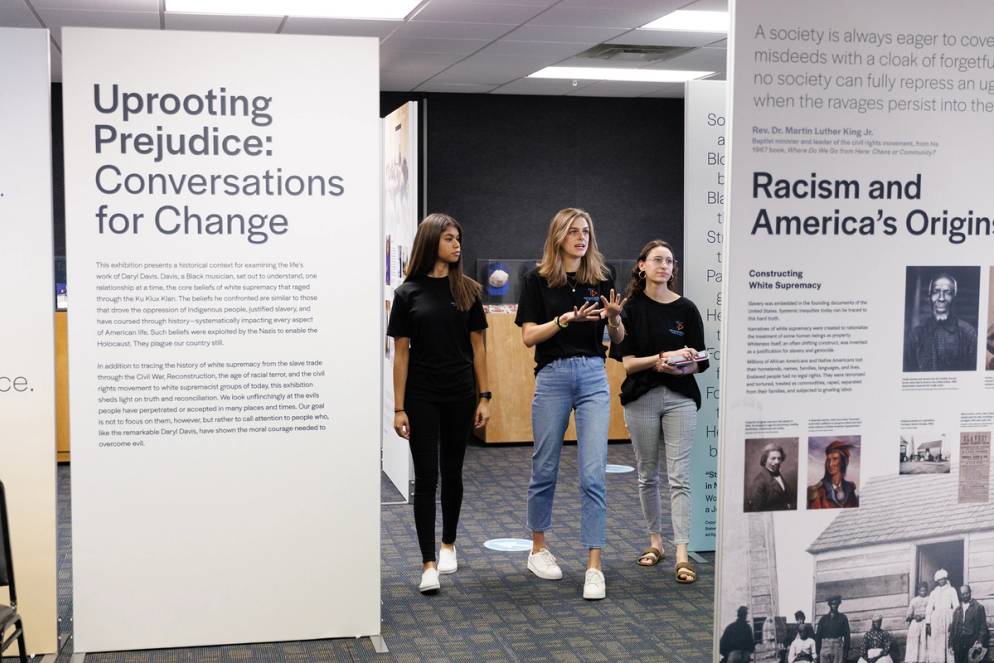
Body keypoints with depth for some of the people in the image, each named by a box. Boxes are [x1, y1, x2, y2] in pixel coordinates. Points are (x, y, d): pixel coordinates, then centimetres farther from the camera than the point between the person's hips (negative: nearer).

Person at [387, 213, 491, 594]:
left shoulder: (467, 290, 3)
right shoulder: (408, 293, -3)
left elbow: (477, 346, 6)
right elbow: (401, 352, -3)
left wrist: (484, 396, 1)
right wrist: (398, 408, -6)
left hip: (459, 395, 2)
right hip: (421, 397, -2)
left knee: (452, 473, 13)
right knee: (426, 477, -2)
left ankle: (448, 544, 32)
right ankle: (428, 564, 1)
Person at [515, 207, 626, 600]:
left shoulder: (602, 280, 7)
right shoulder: (538, 280, 0)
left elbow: (618, 339, 10)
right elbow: (529, 336, -6)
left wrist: (614, 318, -12)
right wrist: (567, 319, -19)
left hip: (594, 377, 1)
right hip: (553, 376, -1)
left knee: (593, 473, -6)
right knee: (545, 470, 10)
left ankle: (594, 567, -3)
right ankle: (538, 549, 30)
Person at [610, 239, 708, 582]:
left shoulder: (686, 309, 3)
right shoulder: (630, 309, 1)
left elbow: (700, 361, 4)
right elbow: (627, 361, -5)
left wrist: (679, 368, -17)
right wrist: (666, 357, -18)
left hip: (680, 398, 0)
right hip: (641, 398, 1)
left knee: (679, 477, -6)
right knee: (648, 475, 10)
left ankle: (682, 555, -8)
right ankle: (655, 541, 25)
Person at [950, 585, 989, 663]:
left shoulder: (978, 607, 3)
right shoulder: (957, 609, 14)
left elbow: (983, 626, 0)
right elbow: (952, 628, 13)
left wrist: (980, 641, -11)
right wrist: (951, 645, 8)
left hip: (972, 644, -4)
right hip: (958, 643, 4)